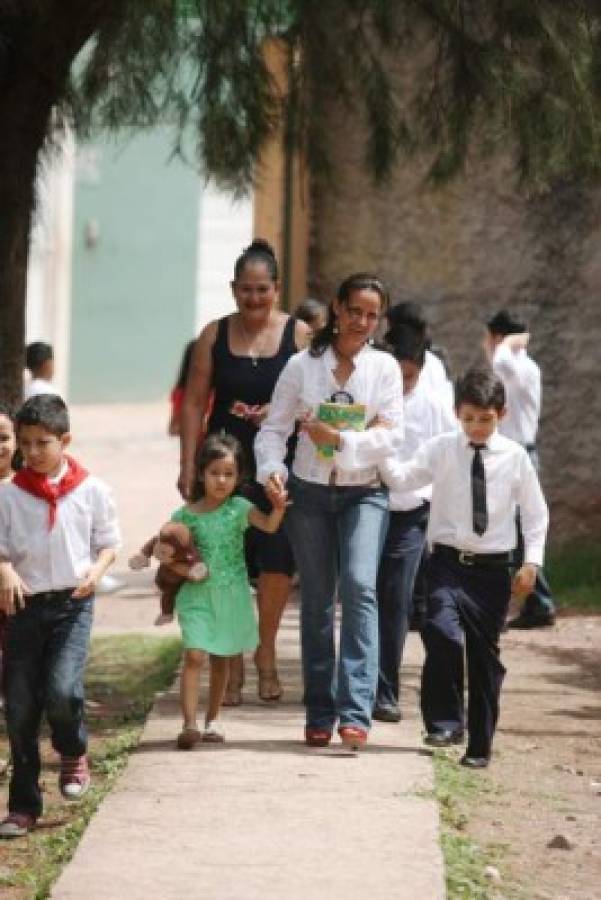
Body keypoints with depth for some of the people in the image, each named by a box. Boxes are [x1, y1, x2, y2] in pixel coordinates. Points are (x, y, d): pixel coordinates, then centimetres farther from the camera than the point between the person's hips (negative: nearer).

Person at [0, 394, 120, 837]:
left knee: (62, 689, -21)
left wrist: (96, 571, -11)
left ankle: (74, 754, 13)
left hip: (72, 603, -2)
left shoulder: (91, 491, 0)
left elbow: (108, 542, 9)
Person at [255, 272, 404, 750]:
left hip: (364, 493, -1)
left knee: (359, 587, -19)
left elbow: (391, 437, -6)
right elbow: (274, 428, 2)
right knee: (317, 599, 6)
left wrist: (341, 440, -17)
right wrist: (273, 468, -15)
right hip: (310, 493, 1)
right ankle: (320, 714, 14)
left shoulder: (385, 367, 0)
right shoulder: (303, 365, 1)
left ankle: (355, 713, -24)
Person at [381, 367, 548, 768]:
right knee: (443, 633, -25)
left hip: (494, 568, 1)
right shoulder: (441, 449, 0)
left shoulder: (515, 457, 1)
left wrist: (532, 561, -2)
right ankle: (445, 722, -12)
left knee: (485, 655, 6)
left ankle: (480, 746, 17)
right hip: (448, 561, -1)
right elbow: (403, 478, -12)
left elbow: (536, 512, 7)